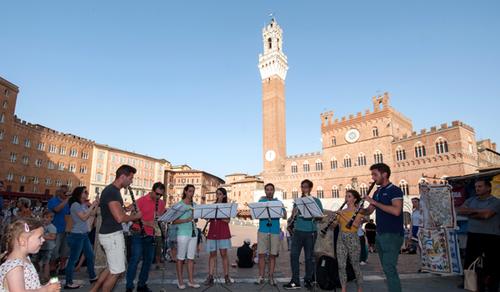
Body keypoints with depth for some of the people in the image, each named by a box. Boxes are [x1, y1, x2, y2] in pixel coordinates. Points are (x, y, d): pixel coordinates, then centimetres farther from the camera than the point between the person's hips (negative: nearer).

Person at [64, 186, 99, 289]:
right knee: (73, 259, -2)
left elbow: (92, 214, 14)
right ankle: (68, 283, 6)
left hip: (84, 235, 9)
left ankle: (92, 277, 26)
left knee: (90, 256, 15)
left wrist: (96, 204, 2)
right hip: (77, 235, -9)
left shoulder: (83, 205, 11)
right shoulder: (75, 205, -14)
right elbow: (84, 218, -20)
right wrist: (92, 206, -17)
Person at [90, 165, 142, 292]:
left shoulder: (113, 190, 11)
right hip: (112, 235, -10)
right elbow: (120, 218, -27)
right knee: (116, 271, 4)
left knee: (112, 268, 23)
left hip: (111, 234, 10)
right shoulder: (112, 191, -21)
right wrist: (135, 216, -11)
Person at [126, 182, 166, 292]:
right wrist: (146, 223, -25)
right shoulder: (141, 200, -9)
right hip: (139, 234, -5)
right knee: (135, 259, -6)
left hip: (151, 235, 5)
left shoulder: (162, 203, 7)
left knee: (148, 260, 9)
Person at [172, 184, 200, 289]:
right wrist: (186, 220, -20)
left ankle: (191, 280, 14)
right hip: (183, 233, -5)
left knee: (191, 258, 8)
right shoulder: (179, 204, -2)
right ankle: (180, 281, 14)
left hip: (194, 233, 5)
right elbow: (174, 221, -8)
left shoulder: (194, 204, 13)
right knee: (181, 258, 2)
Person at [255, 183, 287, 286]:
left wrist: (282, 213, -15)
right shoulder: (260, 201, 11)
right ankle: (261, 277, 7)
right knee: (261, 254, -3)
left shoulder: (278, 202, 11)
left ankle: (271, 277, 13)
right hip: (263, 230, 0)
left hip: (275, 231, 1)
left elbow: (285, 216, 5)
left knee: (272, 255, 3)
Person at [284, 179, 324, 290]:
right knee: (294, 255, -2)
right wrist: (293, 214, -9)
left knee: (309, 257, 6)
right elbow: (293, 215, 14)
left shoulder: (316, 201, 2)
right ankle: (295, 281, 6)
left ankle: (308, 280, 19)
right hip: (298, 231, 3)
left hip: (310, 231, -3)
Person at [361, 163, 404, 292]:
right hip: (380, 234, 8)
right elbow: (369, 211, 17)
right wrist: (360, 209, -5)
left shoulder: (395, 190, -9)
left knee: (389, 268, -9)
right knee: (387, 268, 13)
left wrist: (374, 202, -21)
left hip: (393, 235, -8)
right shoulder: (377, 192, 14)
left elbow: (396, 211, -24)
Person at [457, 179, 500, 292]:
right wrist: (476, 211, -13)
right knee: (469, 262, 10)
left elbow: (485, 215, -20)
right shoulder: (471, 200, 11)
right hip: (473, 235, 5)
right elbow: (459, 211, -1)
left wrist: (469, 212, -7)